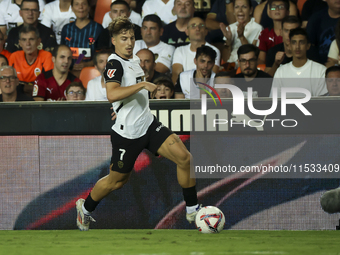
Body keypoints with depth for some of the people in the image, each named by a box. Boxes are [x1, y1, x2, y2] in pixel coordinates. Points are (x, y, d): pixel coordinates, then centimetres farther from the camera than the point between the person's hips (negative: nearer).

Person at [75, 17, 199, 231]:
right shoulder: (115, 63, -17)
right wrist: (142, 85, -32)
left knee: (184, 158, -9)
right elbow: (112, 94, -35)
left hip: (149, 125, 7)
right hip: (127, 133, -7)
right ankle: (86, 208, 35)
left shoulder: (134, 59, 12)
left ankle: (193, 210, 1)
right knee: (118, 181, 8)